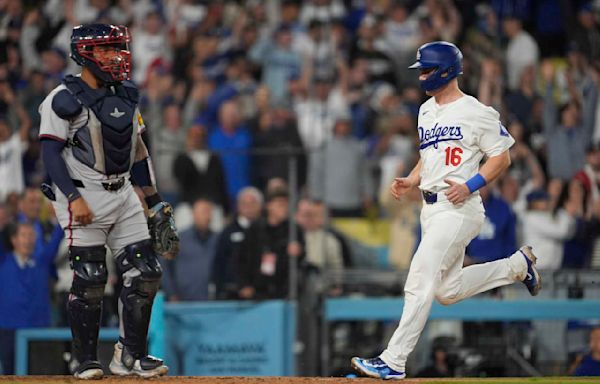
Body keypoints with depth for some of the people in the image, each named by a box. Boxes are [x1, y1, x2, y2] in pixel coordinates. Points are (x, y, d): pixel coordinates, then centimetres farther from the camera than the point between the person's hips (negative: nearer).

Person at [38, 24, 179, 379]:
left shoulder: (125, 96, 13)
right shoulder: (64, 100, -8)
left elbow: (138, 151, 18)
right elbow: (51, 151, -13)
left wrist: (156, 203, 17)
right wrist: (74, 199, -23)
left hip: (123, 196, 7)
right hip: (84, 198, -7)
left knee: (145, 273, 0)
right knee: (90, 280, -6)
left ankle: (132, 355, 10)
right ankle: (85, 360, 6)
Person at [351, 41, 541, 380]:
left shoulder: (476, 112, -9)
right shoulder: (426, 111, 16)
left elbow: (502, 158, -7)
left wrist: (470, 186, -19)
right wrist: (410, 182, 8)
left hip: (459, 209, -9)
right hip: (430, 208, 9)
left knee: (420, 283, -14)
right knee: (447, 291, 13)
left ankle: (394, 362, -13)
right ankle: (517, 265, 30)